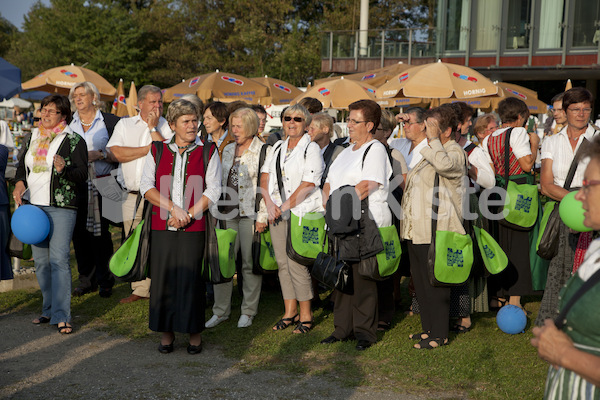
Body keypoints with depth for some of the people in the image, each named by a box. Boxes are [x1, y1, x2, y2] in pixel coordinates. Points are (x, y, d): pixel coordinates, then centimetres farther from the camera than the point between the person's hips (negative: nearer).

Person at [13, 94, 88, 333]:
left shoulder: (74, 141, -5)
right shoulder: (32, 138, 13)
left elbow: (82, 174, -9)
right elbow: (22, 166, 22)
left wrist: (64, 169, -28)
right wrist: (19, 183, 2)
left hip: (61, 207, -6)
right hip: (34, 206, 6)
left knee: (59, 258, -11)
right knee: (40, 259, 10)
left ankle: (61, 316, -8)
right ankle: (49, 309, 23)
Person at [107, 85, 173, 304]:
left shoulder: (167, 126, 5)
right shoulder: (125, 124, 12)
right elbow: (116, 153, -4)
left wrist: (153, 128, -8)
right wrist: (149, 149, -6)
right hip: (131, 195, 3)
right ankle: (140, 289, 19)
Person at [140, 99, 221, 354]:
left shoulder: (208, 152, 5)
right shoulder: (157, 150, 9)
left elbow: (213, 191, 0)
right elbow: (146, 187, 2)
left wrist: (188, 214, -10)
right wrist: (174, 208, -10)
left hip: (193, 228, -1)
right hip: (162, 227, 2)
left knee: (191, 279, -1)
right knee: (163, 278, 4)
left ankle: (194, 332, 14)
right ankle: (166, 331, 18)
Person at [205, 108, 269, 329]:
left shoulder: (264, 151, -4)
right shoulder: (228, 150, 15)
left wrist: (262, 216, -12)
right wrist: (218, 210, 15)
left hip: (250, 214, -5)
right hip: (228, 212, 5)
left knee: (250, 263, 2)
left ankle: (248, 311, 15)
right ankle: (221, 310, 14)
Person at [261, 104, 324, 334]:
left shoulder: (311, 149, -5)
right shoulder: (278, 148, 15)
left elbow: (308, 184, -13)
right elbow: (265, 176, 11)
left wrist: (285, 207, -13)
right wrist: (269, 203, -6)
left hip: (301, 213, -6)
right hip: (277, 213, 6)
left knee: (297, 264, -9)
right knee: (283, 263, 8)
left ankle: (306, 315, 4)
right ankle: (290, 312, 19)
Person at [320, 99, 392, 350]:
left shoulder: (375, 150, -6)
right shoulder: (347, 151, 22)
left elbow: (365, 186, -18)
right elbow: (329, 184, 22)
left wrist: (341, 204, -16)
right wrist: (329, 204, 3)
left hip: (365, 225, -8)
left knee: (363, 279, -4)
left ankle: (365, 332, 6)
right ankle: (343, 328, 20)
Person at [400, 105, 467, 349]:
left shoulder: (455, 152, -8)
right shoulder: (429, 152, 21)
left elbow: (443, 164, -32)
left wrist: (433, 139, -20)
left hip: (435, 231, -9)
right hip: (416, 229, 10)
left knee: (434, 283, -4)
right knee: (420, 281, 14)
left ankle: (439, 334, 5)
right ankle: (427, 328, 25)